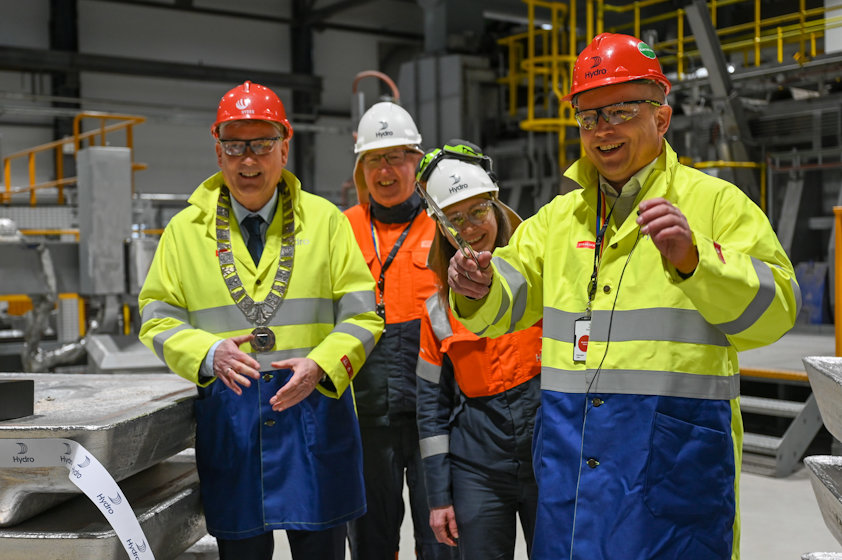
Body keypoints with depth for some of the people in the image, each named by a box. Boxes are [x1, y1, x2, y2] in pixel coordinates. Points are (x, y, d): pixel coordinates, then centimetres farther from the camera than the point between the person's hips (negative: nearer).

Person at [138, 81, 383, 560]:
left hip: (315, 406, 0)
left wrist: (320, 365, -16)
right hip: (227, 416, 1)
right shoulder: (185, 229, 6)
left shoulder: (325, 220, 5)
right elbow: (158, 321, 6)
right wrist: (209, 354, -14)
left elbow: (362, 317, 2)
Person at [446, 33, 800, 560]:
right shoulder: (560, 216, 15)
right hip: (569, 451, 5)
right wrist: (479, 289, -11)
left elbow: (774, 308, -10)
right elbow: (510, 302, 12)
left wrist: (693, 259, -26)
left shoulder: (715, 201, 0)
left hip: (674, 454, -4)